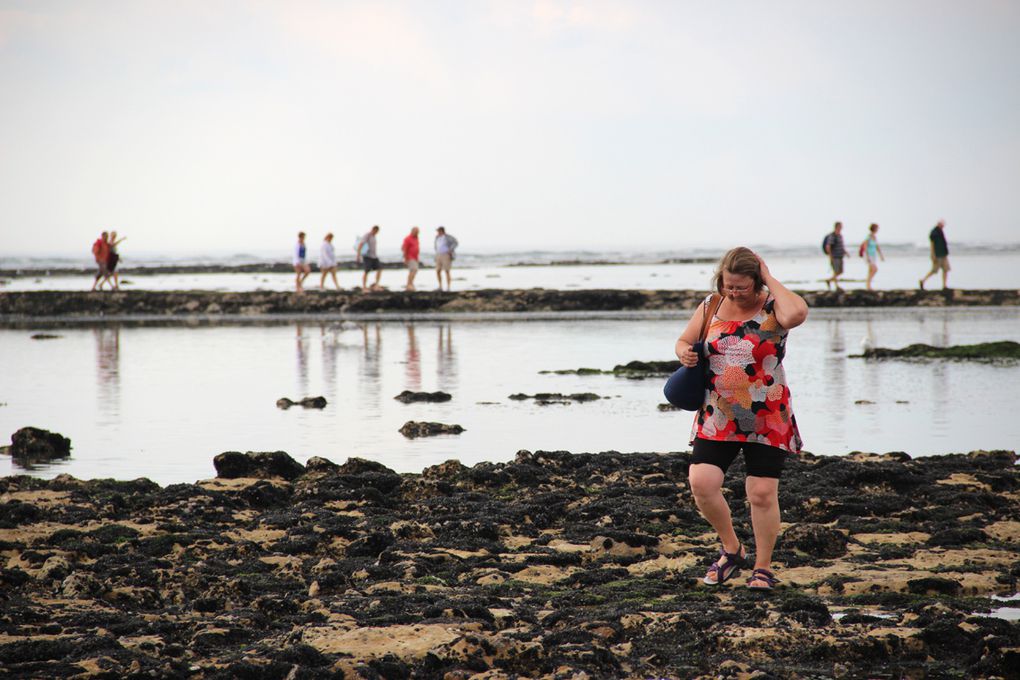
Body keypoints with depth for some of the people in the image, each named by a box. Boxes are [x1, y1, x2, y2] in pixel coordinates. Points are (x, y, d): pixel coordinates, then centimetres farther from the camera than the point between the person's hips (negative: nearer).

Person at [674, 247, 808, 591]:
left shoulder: (772, 307, -8)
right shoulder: (710, 307, 6)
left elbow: (797, 313, -32)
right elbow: (685, 340, 17)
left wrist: (769, 280, -18)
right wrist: (684, 352, -8)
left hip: (766, 420, -4)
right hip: (717, 418, 4)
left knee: (762, 494, -2)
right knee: (701, 483, -10)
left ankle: (762, 567, 15)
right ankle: (731, 549, 14)